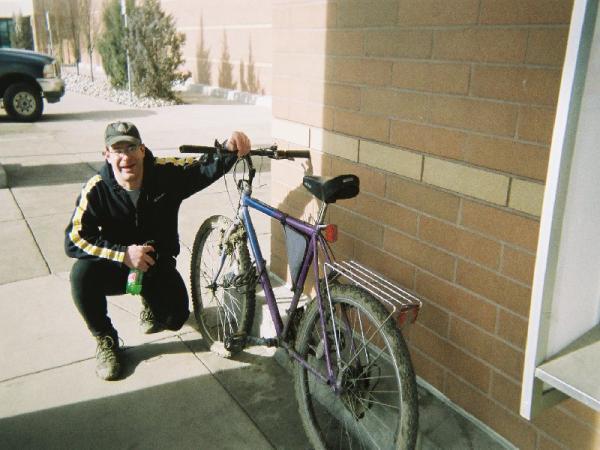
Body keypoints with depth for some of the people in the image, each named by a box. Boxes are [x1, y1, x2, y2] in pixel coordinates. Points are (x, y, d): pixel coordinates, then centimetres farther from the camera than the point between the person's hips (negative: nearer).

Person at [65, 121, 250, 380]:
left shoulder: (166, 173, -16)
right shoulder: (97, 189, -18)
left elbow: (207, 169, -25)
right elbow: (74, 240, -20)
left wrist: (229, 149, -48)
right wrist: (124, 253, -32)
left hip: (158, 266, 1)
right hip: (117, 267, 0)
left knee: (175, 319, -16)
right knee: (82, 273, -30)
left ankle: (151, 303, 25)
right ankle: (105, 340, -5)